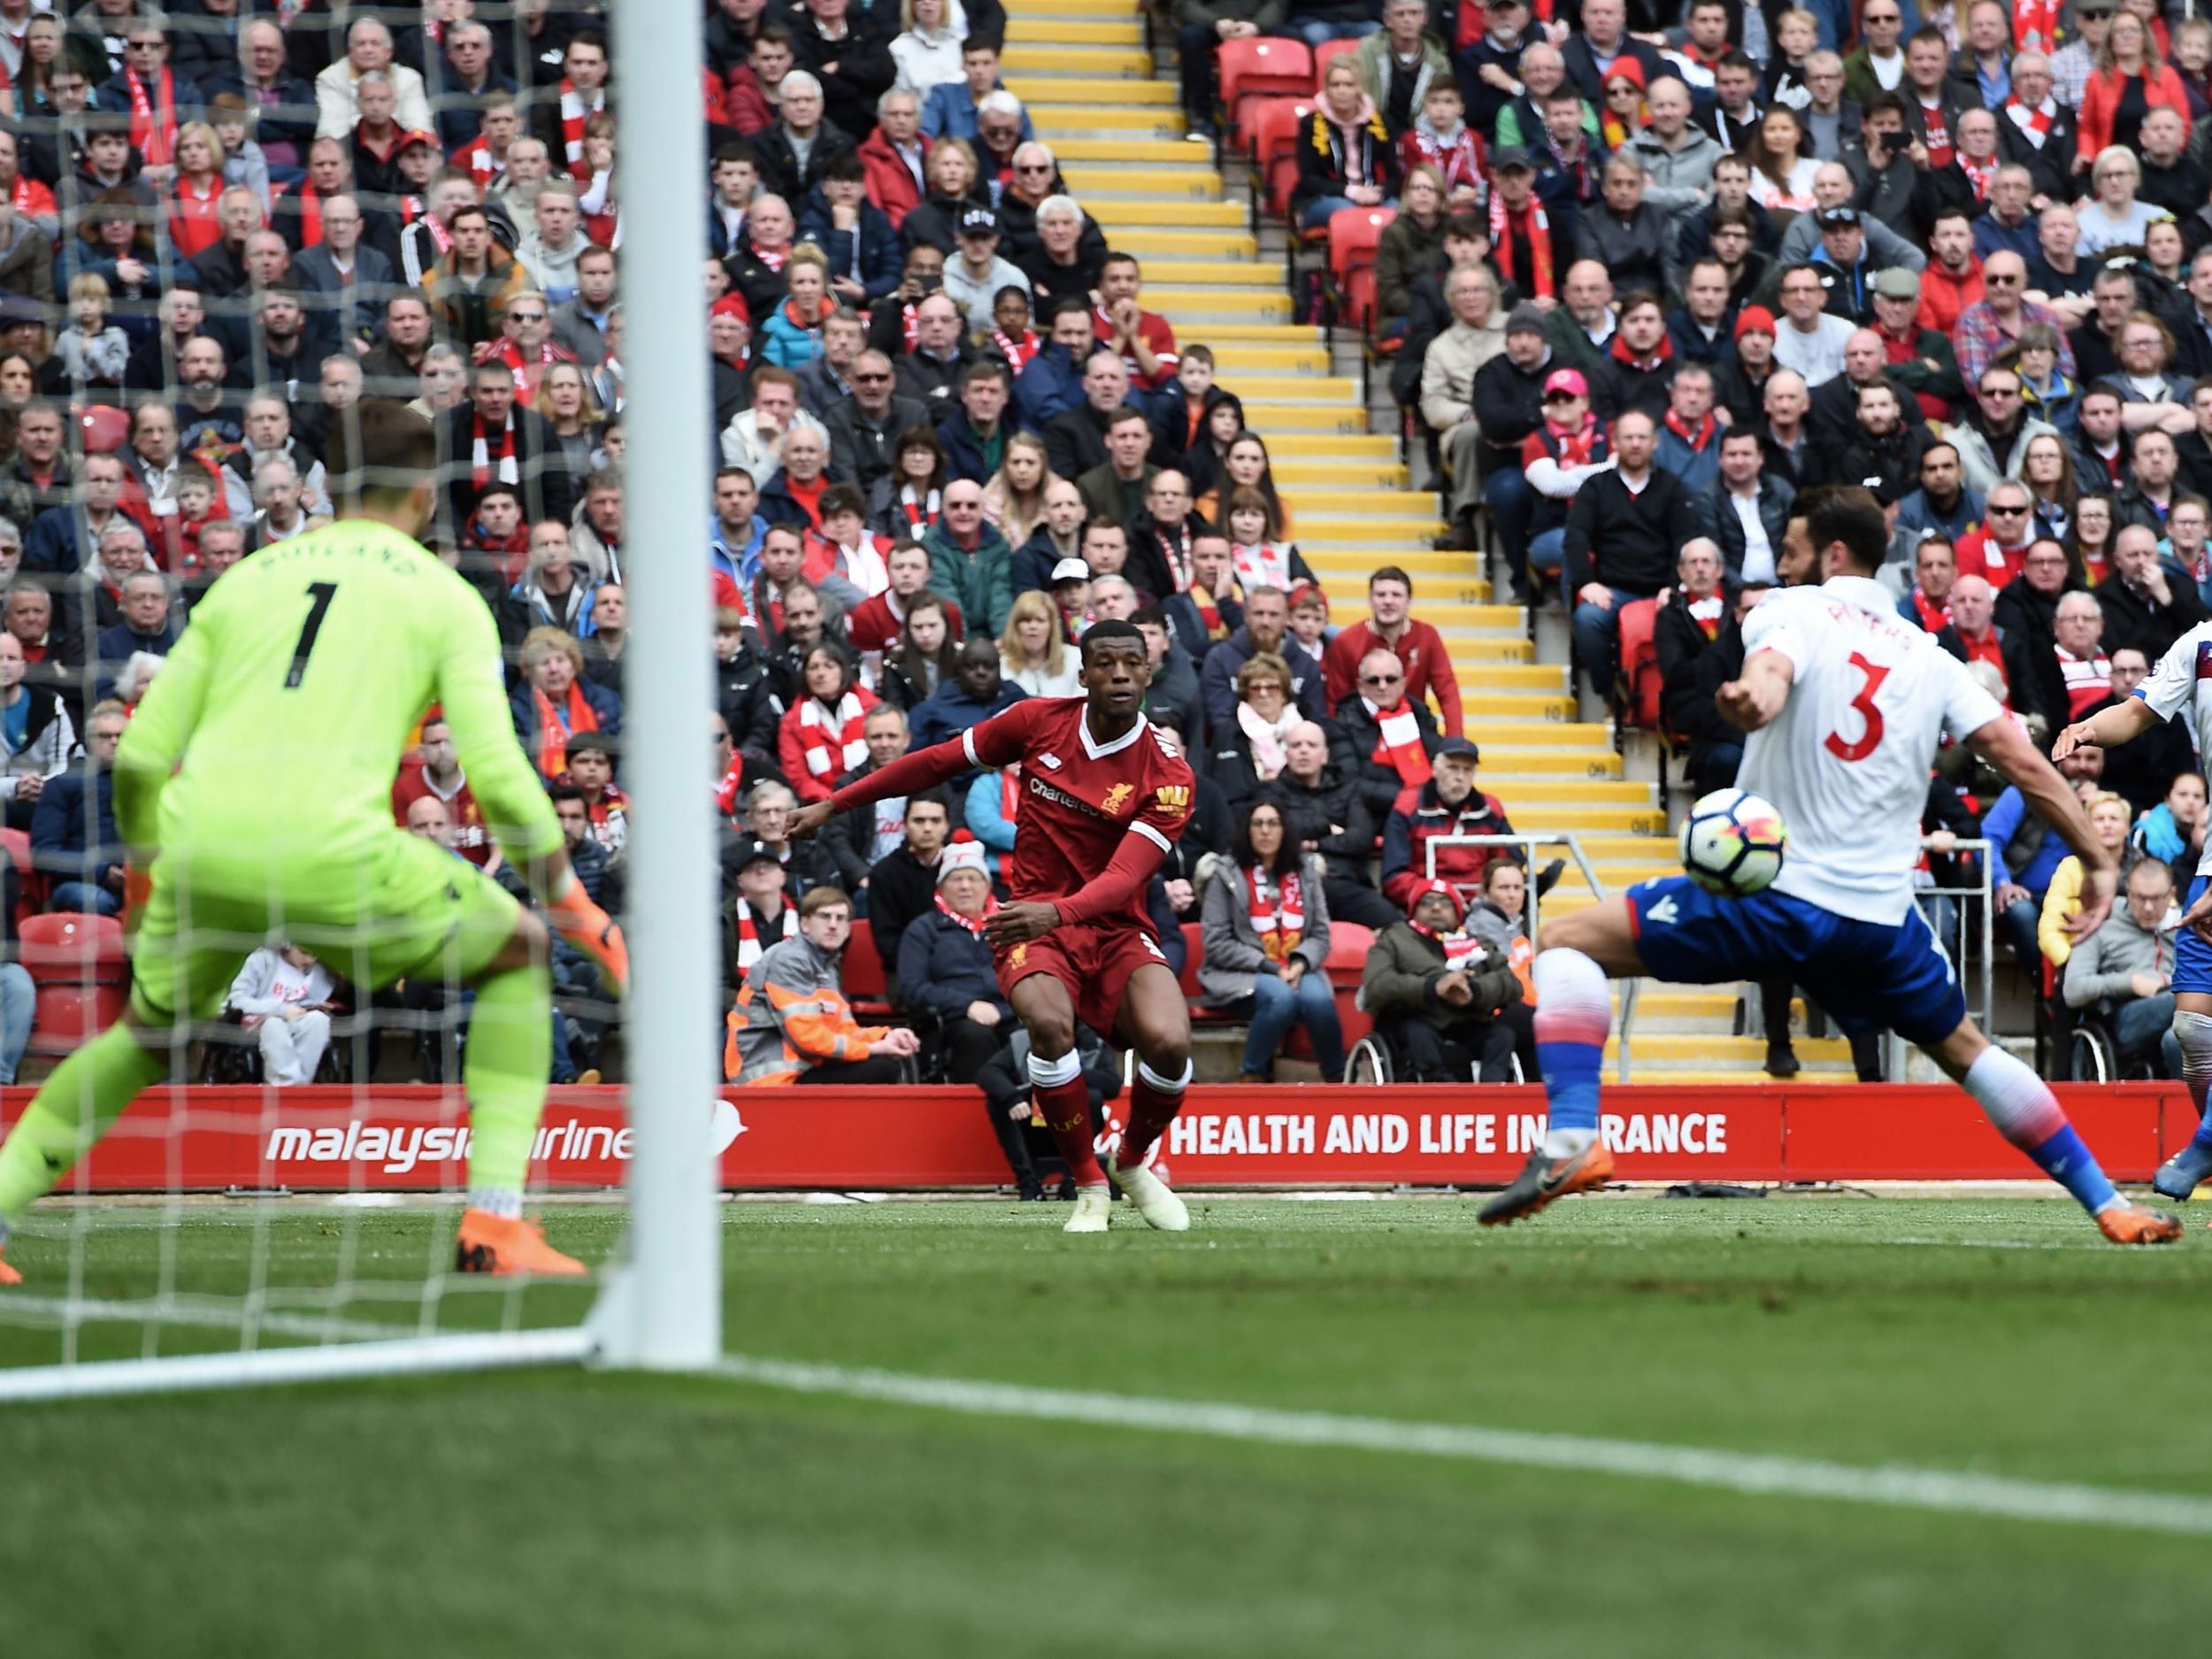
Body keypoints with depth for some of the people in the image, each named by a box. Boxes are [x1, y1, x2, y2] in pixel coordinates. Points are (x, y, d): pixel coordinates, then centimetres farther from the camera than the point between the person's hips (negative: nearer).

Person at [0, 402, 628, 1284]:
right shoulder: (447, 599, 11)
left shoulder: (244, 579, 22)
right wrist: (579, 911, 12)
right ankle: (493, 1225, 8)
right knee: (519, 956, 20)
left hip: (200, 848, 4)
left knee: (145, 1035, 31)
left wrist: (147, 881, 36)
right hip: (332, 853, -4)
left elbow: (140, 757, 19)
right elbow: (498, 779, 1)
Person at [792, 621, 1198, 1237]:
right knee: (1050, 1023, -33)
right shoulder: (1038, 722, -3)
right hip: (1034, 922, 0)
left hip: (1117, 929, 0)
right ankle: (1089, 1187, -12)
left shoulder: (1167, 775, -11)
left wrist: (1059, 911, -43)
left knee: (1168, 1042, -27)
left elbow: (1125, 876, -23)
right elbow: (940, 762, 9)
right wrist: (832, 805, 12)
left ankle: (1133, 1165, 7)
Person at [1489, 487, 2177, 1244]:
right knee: (1964, 1049, 28)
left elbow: (1771, 671, -25)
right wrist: (2097, 860, 15)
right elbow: (2026, 763, 8)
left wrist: (1752, 697, -47)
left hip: (1773, 893, -5)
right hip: (1882, 918, 5)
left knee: (1566, 941, 3)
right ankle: (2112, 1208, 24)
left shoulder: (1790, 612, 1)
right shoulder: (1930, 657, 14)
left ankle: (1573, 1138, -18)